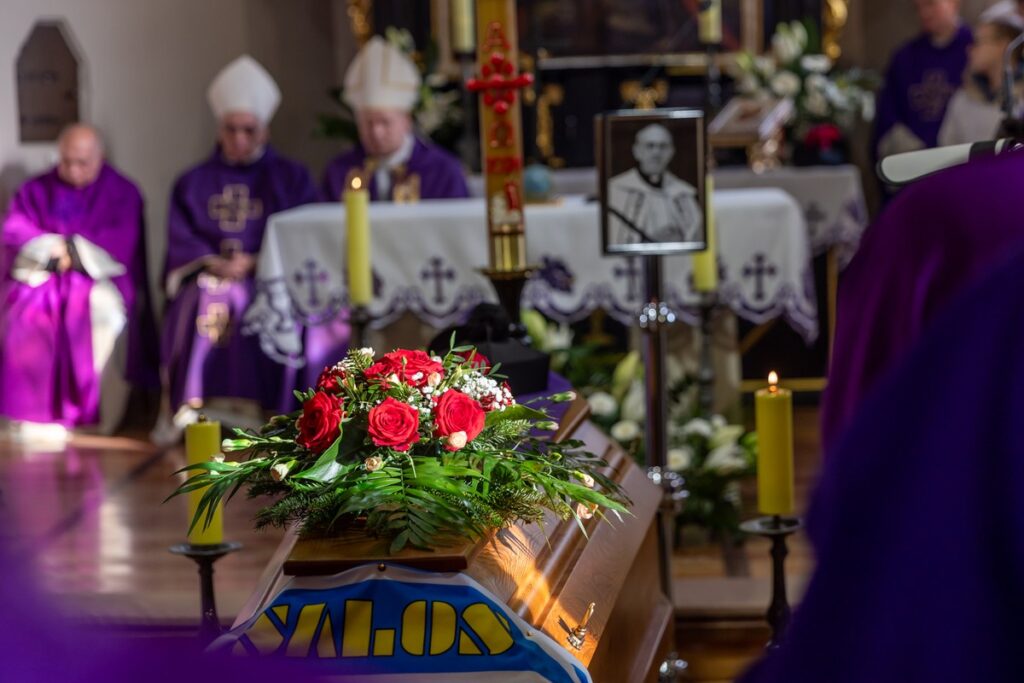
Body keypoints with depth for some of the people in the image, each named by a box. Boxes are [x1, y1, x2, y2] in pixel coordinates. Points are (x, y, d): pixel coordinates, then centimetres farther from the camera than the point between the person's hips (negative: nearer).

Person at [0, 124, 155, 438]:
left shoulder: (122, 193, 4)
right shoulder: (36, 190, 12)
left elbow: (121, 243, -9)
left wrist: (74, 251, -12)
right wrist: (53, 248, -14)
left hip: (99, 277, -2)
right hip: (41, 274, 2)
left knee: (102, 308, -36)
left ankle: (94, 410, -30)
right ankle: (34, 410, -31)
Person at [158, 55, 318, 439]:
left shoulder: (291, 179, 14)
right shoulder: (193, 184, 19)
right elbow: (181, 240, 8)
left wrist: (255, 262, -13)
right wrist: (215, 263, -12)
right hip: (209, 275, 1)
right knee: (200, 303, -32)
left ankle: (257, 407, -35)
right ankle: (187, 409, -35)